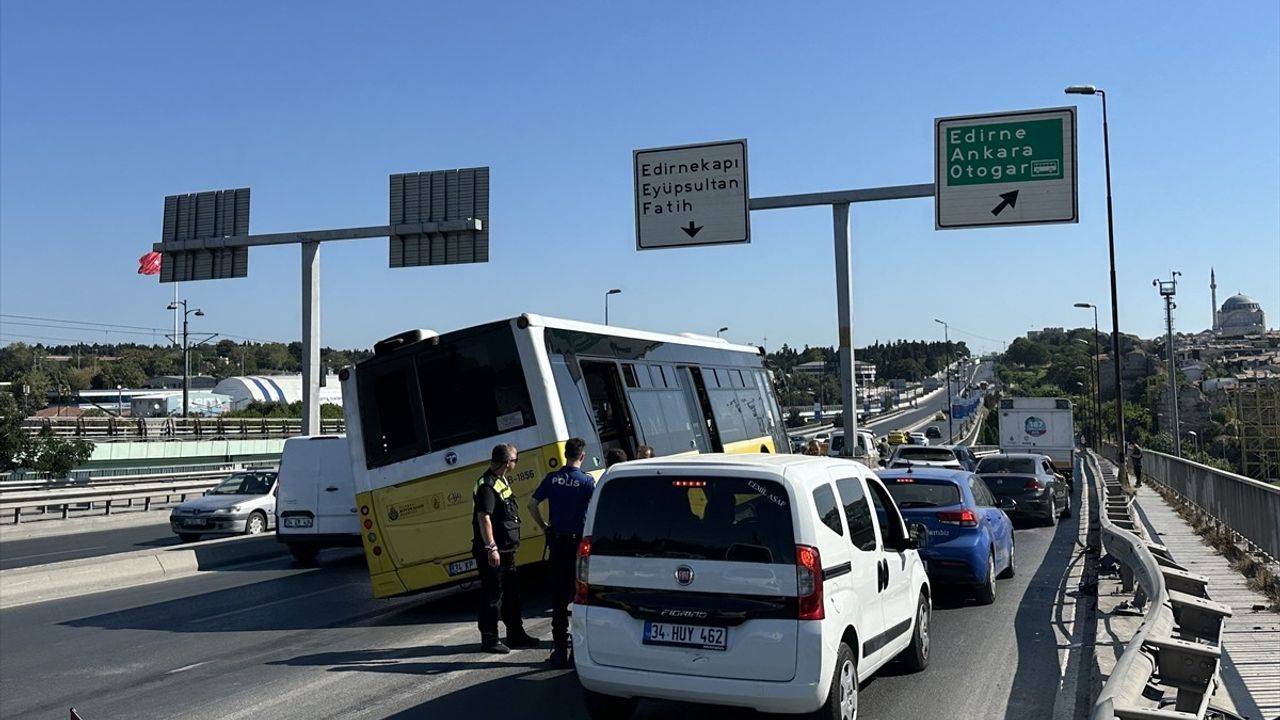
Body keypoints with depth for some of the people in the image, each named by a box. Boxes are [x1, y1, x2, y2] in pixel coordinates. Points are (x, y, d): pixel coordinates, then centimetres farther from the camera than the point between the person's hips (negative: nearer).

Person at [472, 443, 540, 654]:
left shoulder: (501, 481, 14)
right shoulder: (487, 486, -18)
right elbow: (483, 518, -24)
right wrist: (491, 548, -26)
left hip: (506, 549, 10)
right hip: (492, 552, -10)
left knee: (512, 592, 16)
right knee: (492, 595, -2)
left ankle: (516, 634, 27)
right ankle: (489, 639, 6)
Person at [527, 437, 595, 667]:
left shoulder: (552, 478, 2)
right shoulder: (587, 481, -8)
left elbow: (532, 504, 2)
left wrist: (544, 527, 12)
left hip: (557, 541, 3)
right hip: (579, 541, -3)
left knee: (558, 593, 7)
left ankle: (560, 646, 9)